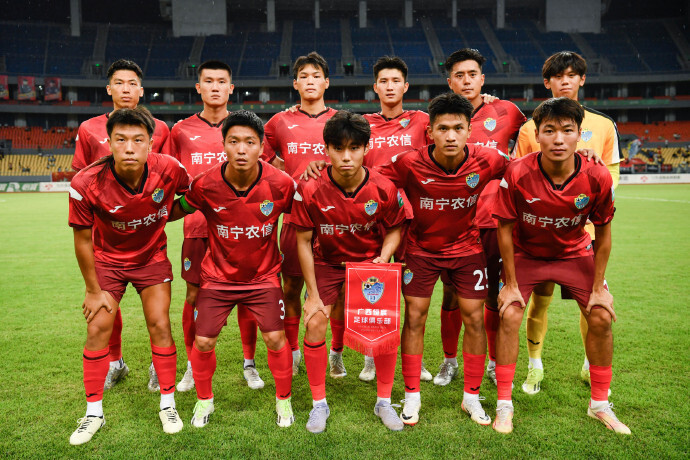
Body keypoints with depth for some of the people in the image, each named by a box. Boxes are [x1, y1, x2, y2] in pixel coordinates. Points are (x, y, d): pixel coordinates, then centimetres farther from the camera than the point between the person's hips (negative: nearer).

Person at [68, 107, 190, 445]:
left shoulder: (169, 169, -26)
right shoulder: (86, 183, -29)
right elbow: (82, 240, -14)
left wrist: (160, 217, -4)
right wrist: (93, 290, -6)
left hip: (152, 257, 1)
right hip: (107, 259, 0)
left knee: (159, 325, -2)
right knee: (98, 329, -1)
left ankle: (167, 404, 15)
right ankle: (93, 412, 17)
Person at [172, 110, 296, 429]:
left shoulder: (280, 184, -18)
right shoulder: (206, 185, -19)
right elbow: (177, 210, 1)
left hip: (264, 276, 0)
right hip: (218, 276, 1)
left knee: (276, 338, -4)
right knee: (203, 342, 1)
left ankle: (283, 400, 23)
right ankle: (204, 400, 31)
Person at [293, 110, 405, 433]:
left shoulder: (384, 189, -19)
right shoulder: (309, 190, -21)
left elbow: (394, 229, -1)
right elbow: (304, 241, -12)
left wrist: (383, 257, -20)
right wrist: (313, 295, -11)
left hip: (370, 261, 0)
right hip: (327, 262, 0)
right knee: (314, 324, -11)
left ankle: (384, 402, 15)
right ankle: (319, 404, 11)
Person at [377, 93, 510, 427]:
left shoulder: (486, 161, -19)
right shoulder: (409, 164, -23)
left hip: (467, 247, 1)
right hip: (421, 248, -1)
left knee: (474, 317, 2)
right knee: (414, 316, 0)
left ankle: (471, 396, 20)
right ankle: (412, 396, 16)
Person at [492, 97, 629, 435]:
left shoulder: (597, 178, -22)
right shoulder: (518, 174, -28)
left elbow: (603, 233, -7)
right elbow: (505, 228, -16)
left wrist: (599, 287, -6)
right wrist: (511, 283, -13)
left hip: (575, 253, 2)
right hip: (525, 253, -2)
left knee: (601, 318, -4)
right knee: (509, 315, -15)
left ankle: (600, 404, 19)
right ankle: (504, 405, 2)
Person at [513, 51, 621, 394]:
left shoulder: (603, 125, 8)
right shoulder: (530, 128, 4)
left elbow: (612, 169, 13)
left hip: (586, 227, 1)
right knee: (539, 298, 5)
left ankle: (592, 366, 26)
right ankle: (535, 365, 23)